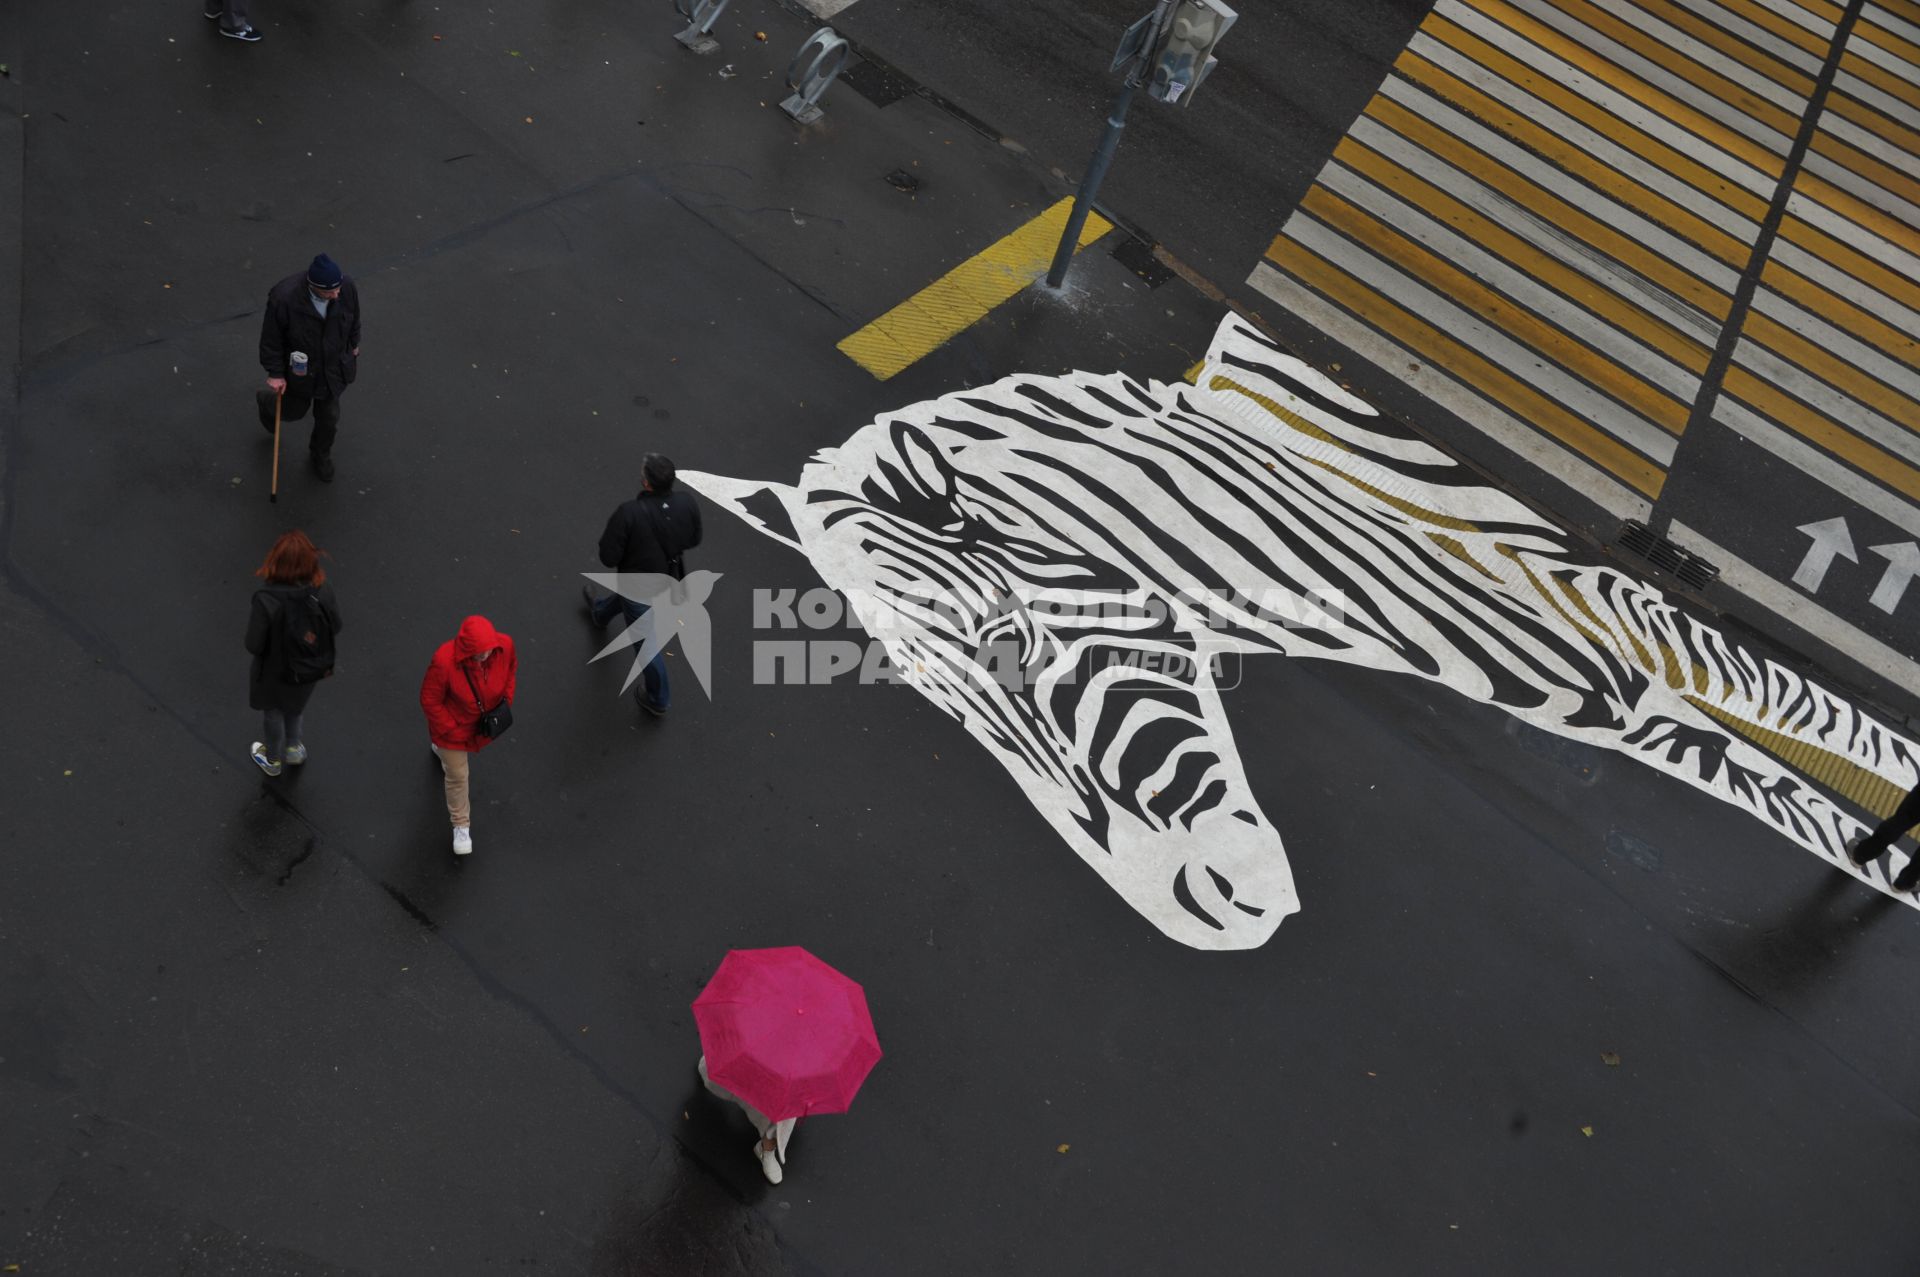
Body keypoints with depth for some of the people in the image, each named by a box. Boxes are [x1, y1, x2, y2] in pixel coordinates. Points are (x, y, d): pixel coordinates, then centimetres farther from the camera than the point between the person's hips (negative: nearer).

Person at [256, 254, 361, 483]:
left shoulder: (347, 288, -26)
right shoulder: (284, 298, -36)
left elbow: (353, 320, -3)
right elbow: (271, 339, -20)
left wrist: (353, 346, 12)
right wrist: (275, 373, -14)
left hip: (334, 368, 3)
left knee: (329, 418, 20)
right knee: (294, 411, 22)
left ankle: (321, 455, 50)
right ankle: (267, 402, 58)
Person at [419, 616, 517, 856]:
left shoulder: (505, 644, -31)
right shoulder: (444, 662, -41)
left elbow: (511, 666, -3)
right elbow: (430, 701, -24)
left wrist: (507, 699, -10)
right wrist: (452, 732, -18)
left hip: (485, 720, 5)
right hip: (452, 724, -4)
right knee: (458, 776, 11)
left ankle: (443, 751, 73)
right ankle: (461, 825, 36)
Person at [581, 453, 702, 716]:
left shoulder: (629, 514, -36)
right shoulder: (687, 502, -22)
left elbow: (609, 558, -25)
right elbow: (694, 540, -4)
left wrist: (610, 533, -6)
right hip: (673, 582, 6)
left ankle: (658, 699, 37)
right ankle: (599, 613, 70)